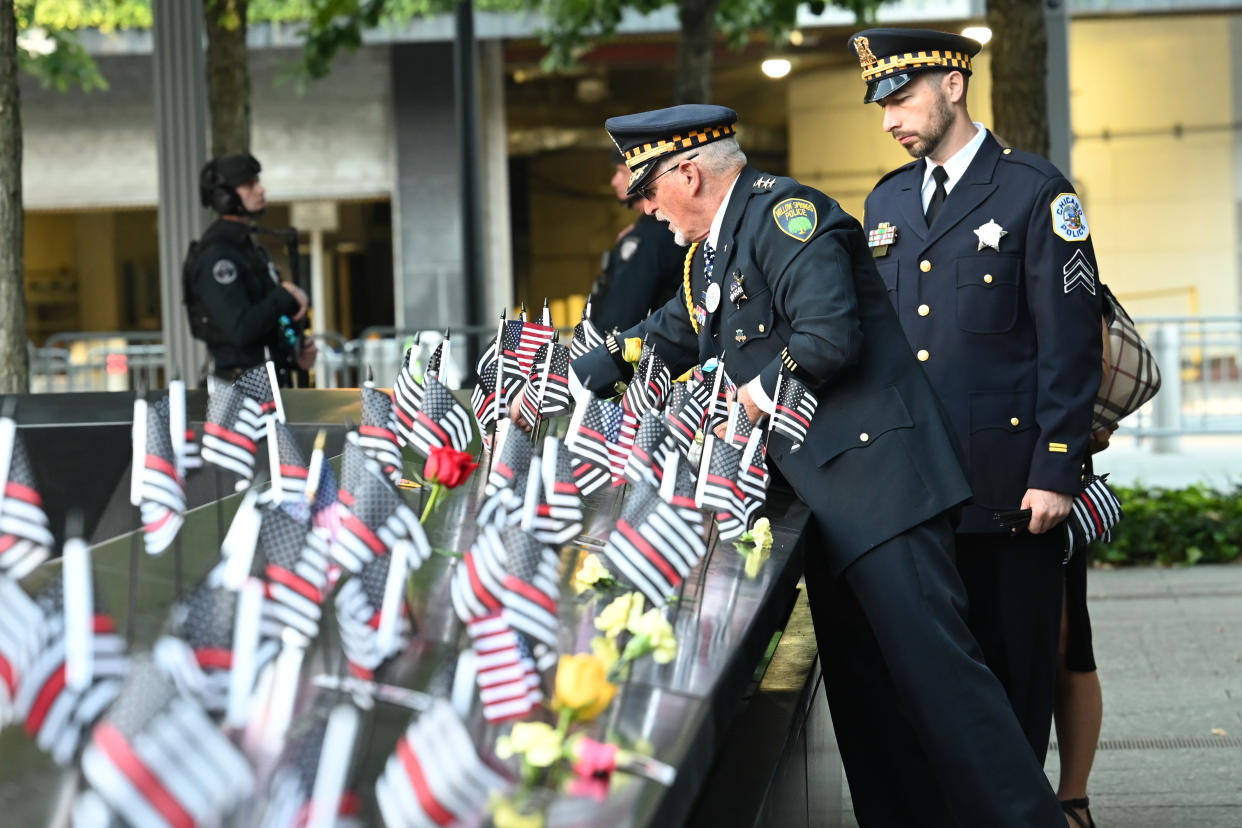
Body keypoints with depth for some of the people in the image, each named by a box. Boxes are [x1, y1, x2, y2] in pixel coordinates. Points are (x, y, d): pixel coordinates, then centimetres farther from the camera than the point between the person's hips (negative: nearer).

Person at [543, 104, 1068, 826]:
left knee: (930, 658, -14)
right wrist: (565, 383, 27)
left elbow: (829, 335, -22)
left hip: (876, 474, -10)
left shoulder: (783, 210, -11)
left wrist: (762, 393, -7)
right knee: (857, 675, 11)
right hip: (825, 492, 10)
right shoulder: (711, 253, 20)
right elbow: (666, 337, 32)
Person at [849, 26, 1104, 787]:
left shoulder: (1037, 192, -3)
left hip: (1009, 486, -5)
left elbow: (1071, 345, -7)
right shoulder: (886, 201, 15)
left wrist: (1056, 471, -12)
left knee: (1014, 665, 3)